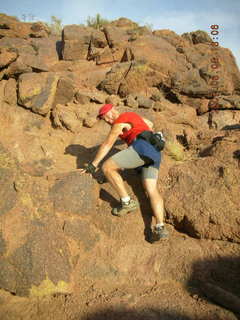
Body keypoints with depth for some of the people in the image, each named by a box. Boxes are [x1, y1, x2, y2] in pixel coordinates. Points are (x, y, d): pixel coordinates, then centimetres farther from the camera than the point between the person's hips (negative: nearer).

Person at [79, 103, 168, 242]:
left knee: (107, 167, -7)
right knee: (152, 190, -3)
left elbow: (106, 145, 0)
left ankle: (127, 202, -4)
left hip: (142, 148, -9)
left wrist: (92, 165, 0)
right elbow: (150, 124, 48)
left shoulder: (119, 122, 6)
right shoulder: (132, 114, 32)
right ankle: (160, 228, -19)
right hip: (155, 153, 9)